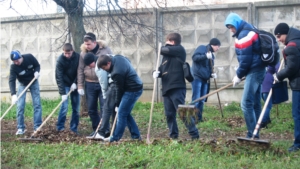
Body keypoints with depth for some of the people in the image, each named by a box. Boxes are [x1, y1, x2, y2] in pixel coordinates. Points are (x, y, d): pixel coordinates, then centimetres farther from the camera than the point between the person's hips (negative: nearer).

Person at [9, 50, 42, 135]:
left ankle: (37, 127, -1)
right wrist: (13, 94, -46)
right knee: (20, 106, -9)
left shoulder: (29, 57, -24)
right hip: (22, 84, -1)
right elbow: (12, 81, -34)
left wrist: (36, 71, -28)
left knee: (37, 104, -5)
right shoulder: (13, 67, -28)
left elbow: (37, 65, -6)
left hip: (34, 82, 1)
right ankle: (21, 128, -1)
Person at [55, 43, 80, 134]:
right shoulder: (60, 60, -18)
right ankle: (60, 128, -2)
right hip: (65, 85, -3)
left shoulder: (78, 57, -10)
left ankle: (74, 129, 9)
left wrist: (75, 83, -13)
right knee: (64, 106, -13)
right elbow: (59, 77, -20)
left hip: (75, 85, 3)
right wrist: (62, 93, -25)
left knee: (76, 108, 1)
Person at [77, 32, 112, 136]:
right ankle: (96, 129, 20)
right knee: (91, 109, 7)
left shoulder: (105, 50, -4)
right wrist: (80, 86, 2)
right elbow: (80, 70, 5)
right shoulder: (83, 53, 2)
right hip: (90, 84, 3)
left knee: (104, 108, -4)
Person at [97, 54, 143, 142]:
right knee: (126, 113, 15)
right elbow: (128, 61, 21)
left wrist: (117, 105, -3)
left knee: (121, 114, -4)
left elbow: (119, 89, -16)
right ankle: (136, 135, 18)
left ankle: (115, 137, 2)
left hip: (132, 91, -10)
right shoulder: (118, 57, -1)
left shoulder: (117, 73, -26)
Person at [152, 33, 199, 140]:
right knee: (169, 114, 7)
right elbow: (162, 69, 20)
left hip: (177, 88, -8)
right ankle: (173, 135, 14)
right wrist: (156, 73, -4)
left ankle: (194, 135, -9)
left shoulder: (180, 49, 0)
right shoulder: (167, 55, 23)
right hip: (166, 88, 8)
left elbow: (166, 50, -13)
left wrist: (161, 49, 11)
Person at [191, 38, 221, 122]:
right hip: (197, 77, -7)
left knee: (202, 100, 7)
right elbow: (194, 57, -16)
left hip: (205, 79, 7)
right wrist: (206, 56, -28)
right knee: (196, 99, -11)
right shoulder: (202, 48, -2)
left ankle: (199, 118, 11)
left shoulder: (212, 55, 18)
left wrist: (212, 74, 2)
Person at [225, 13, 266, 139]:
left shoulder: (244, 35, -15)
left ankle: (252, 135, -12)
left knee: (246, 103, -12)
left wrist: (238, 75, -9)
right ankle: (255, 134, 15)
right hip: (257, 71, 11)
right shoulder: (246, 32, 17)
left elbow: (245, 59, -19)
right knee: (255, 103, 11)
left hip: (254, 71, -11)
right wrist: (240, 74, 14)